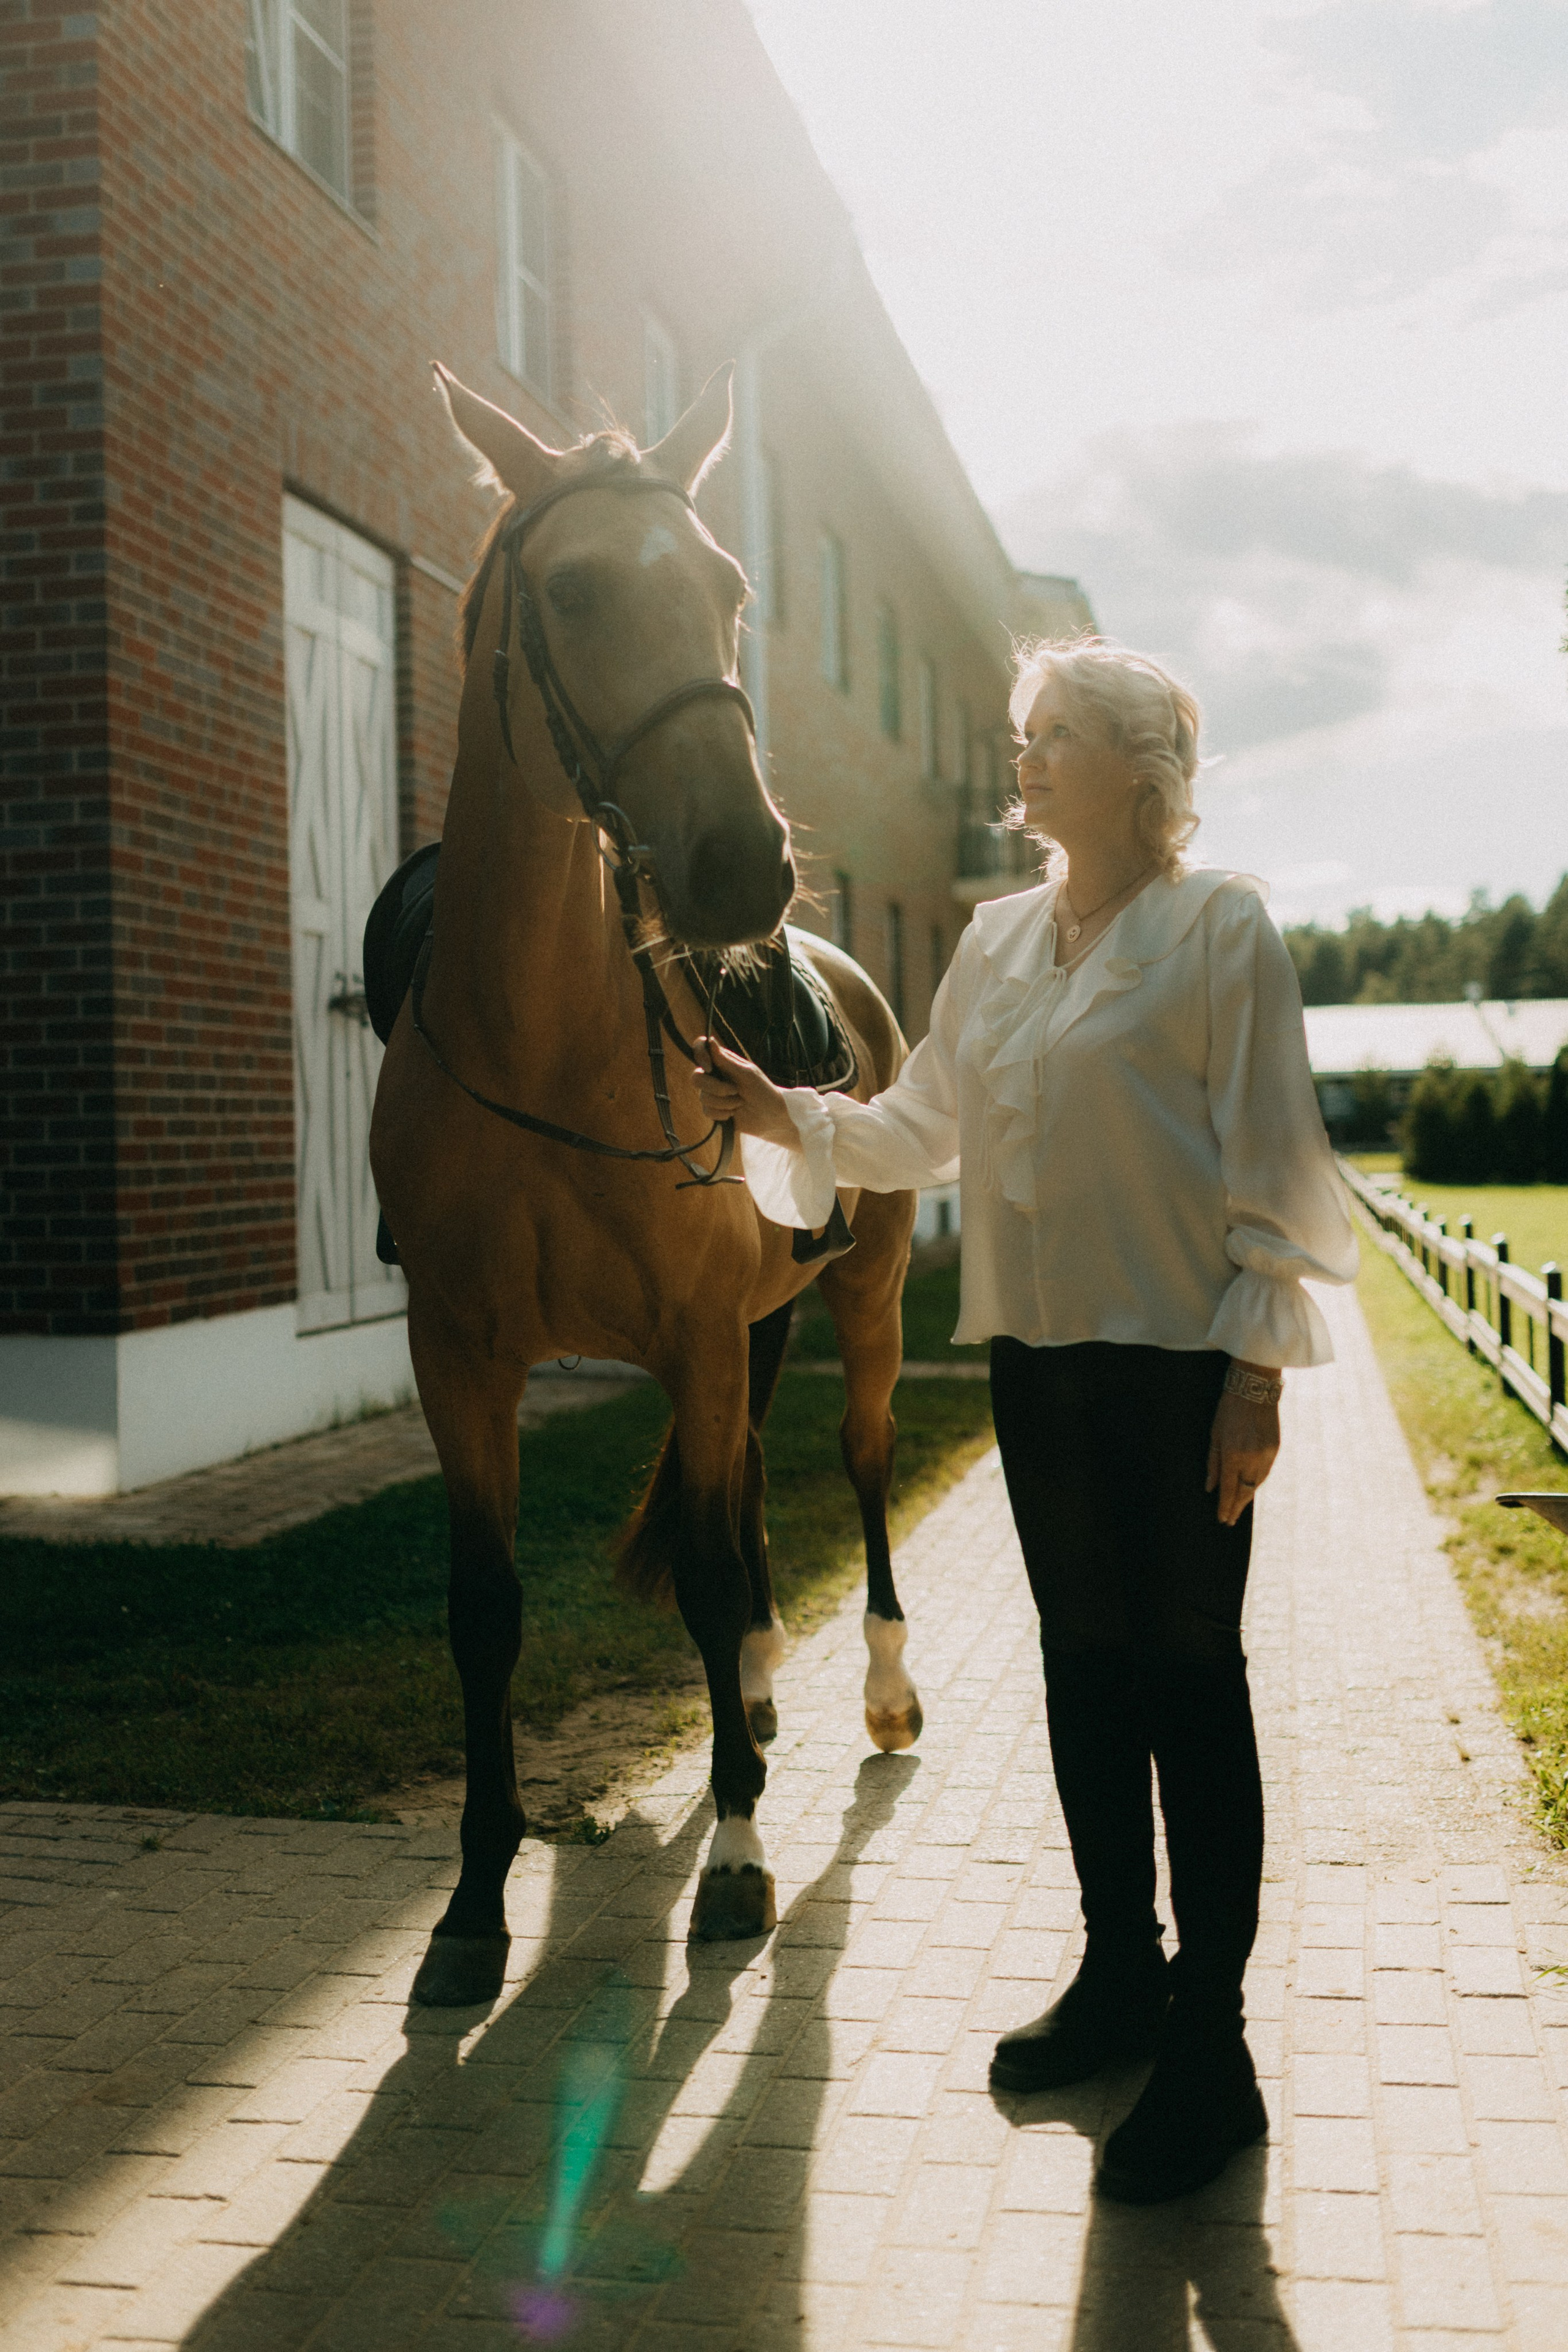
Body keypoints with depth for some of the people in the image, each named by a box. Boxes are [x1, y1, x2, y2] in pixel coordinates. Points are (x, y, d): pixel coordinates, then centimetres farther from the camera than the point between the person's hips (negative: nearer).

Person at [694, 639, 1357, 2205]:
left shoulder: (1222, 922, -6)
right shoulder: (998, 940, 12)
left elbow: (1270, 1156, -9)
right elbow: (920, 1128, 17)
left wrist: (1258, 1365, -13)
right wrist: (780, 1113, 3)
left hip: (1182, 1358, -6)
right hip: (1039, 1357, 6)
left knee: (1190, 1678, 0)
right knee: (1084, 1665, 14)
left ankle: (1209, 2046, 11)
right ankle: (1120, 1974, 30)